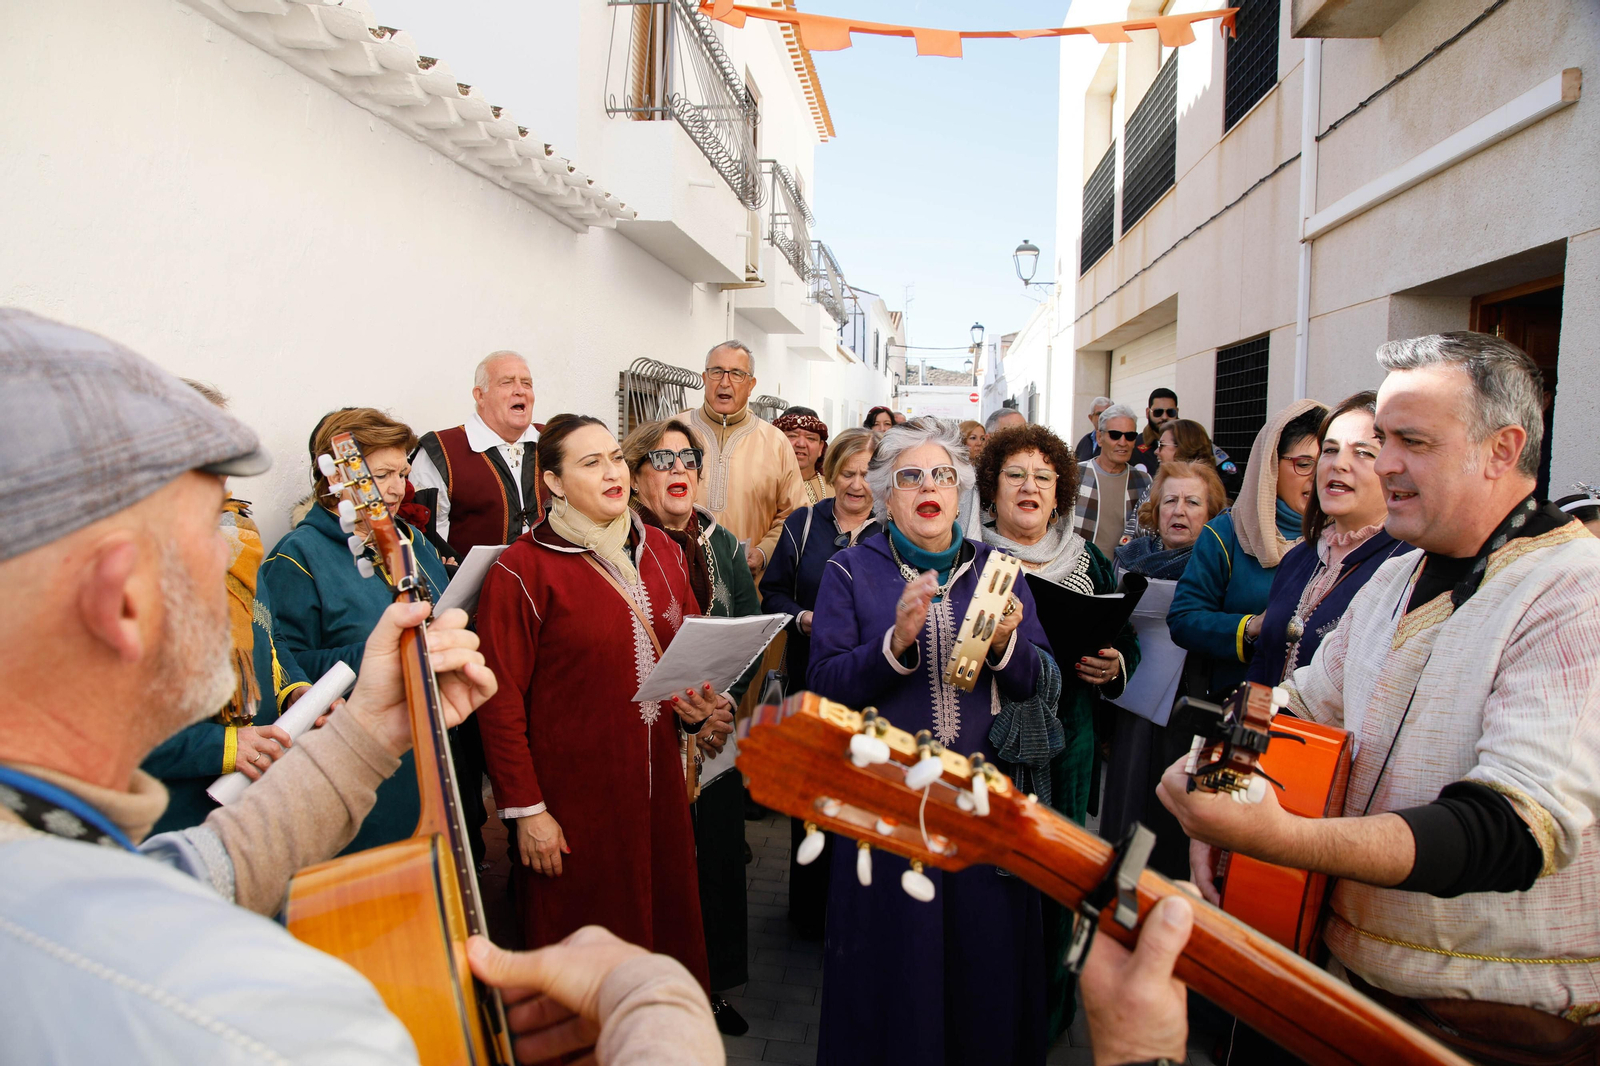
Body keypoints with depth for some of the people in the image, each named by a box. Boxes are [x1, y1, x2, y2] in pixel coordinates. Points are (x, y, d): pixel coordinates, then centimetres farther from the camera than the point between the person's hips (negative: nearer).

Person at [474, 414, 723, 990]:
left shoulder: (661, 550, 7)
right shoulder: (523, 569, -12)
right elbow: (501, 699, -11)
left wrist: (696, 704, 0)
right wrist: (525, 809, -10)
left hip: (659, 781, 5)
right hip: (574, 801, -5)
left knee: (668, 918, 14)